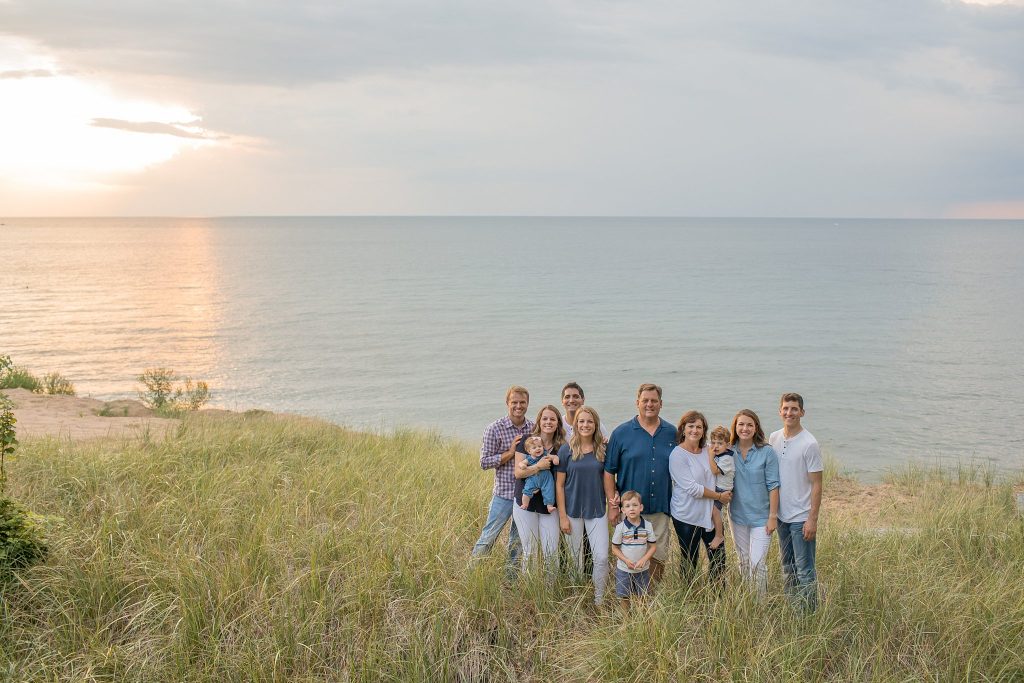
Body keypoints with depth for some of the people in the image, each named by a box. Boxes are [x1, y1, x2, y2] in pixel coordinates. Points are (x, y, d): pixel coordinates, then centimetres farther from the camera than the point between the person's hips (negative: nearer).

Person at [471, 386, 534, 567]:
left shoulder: (534, 428, 5)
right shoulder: (495, 429, -8)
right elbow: (484, 462, -9)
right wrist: (511, 452, -18)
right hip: (504, 493, -4)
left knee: (518, 540, 14)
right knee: (488, 538, -2)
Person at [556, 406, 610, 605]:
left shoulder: (603, 449, 1)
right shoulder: (566, 450, -4)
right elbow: (559, 484, -3)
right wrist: (562, 516, -6)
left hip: (597, 512, 1)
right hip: (573, 512, -1)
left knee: (601, 557, -6)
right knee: (577, 558, 8)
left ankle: (599, 601, 9)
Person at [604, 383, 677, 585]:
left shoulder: (672, 433, 6)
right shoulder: (621, 433, -1)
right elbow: (609, 471, 0)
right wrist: (612, 504, -5)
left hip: (661, 508, 2)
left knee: (658, 557, 7)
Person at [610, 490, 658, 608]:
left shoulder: (648, 526, -8)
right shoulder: (620, 527, -12)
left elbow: (653, 546, -3)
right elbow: (615, 548, -5)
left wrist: (644, 559, -17)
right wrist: (626, 561, -18)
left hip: (643, 569, 1)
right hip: (624, 570, -1)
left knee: (643, 597, 13)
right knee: (624, 598, 10)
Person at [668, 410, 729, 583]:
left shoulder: (707, 451, 5)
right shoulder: (677, 455, -14)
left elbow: (716, 475, 22)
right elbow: (692, 488, -18)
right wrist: (719, 496, -12)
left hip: (709, 514, 6)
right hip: (687, 516, -6)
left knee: (718, 558, 9)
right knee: (690, 561, 6)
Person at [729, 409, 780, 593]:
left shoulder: (767, 452, -10)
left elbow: (773, 486, -9)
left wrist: (773, 516, -10)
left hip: (761, 516, -4)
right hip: (738, 515, 4)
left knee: (757, 564, -8)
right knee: (743, 563, 15)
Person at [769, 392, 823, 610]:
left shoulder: (809, 444, -14)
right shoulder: (773, 439, 4)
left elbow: (816, 485, -12)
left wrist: (812, 519, -15)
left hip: (802, 517, -6)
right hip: (781, 515, 7)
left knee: (805, 570, -1)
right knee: (787, 568, 18)